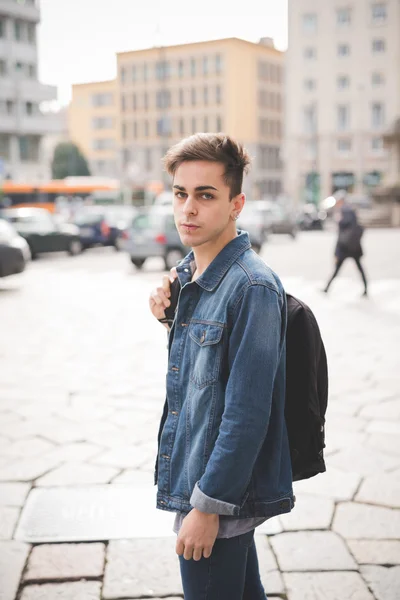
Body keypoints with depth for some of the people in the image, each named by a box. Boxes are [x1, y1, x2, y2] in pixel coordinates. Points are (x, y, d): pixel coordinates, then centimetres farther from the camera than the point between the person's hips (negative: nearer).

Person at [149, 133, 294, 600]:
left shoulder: (252, 286, -22)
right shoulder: (188, 273, 5)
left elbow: (247, 413, -23)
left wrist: (208, 505, -20)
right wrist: (170, 314, -1)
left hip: (222, 491, -8)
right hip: (193, 479, 9)